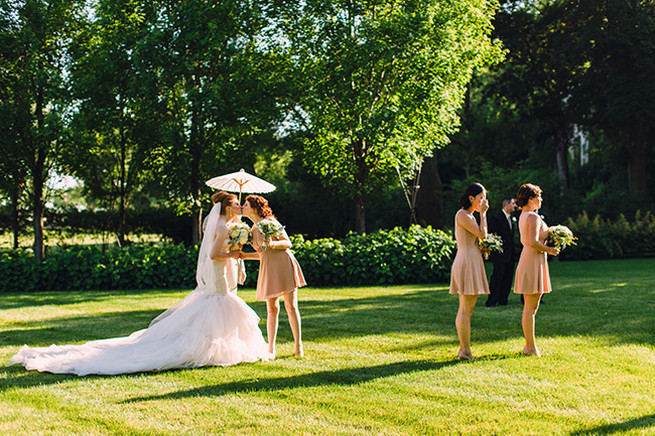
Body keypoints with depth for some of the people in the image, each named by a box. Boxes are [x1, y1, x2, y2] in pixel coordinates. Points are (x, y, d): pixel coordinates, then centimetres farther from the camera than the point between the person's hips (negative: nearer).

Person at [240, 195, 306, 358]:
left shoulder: (269, 221, -2)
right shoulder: (253, 229, 16)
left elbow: (288, 243, -5)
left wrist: (273, 243, -23)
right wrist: (245, 255, 11)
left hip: (283, 263, -6)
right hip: (268, 268, 6)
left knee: (291, 306, -4)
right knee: (272, 309, 3)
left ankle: (298, 345, 5)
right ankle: (271, 348, 5)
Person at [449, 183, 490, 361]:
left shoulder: (469, 215, 21)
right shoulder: (463, 215, -10)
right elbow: (482, 234, -15)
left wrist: (481, 248, 9)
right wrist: (483, 213, -6)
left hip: (471, 262, 10)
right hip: (467, 261, -10)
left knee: (465, 309, 10)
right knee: (466, 310, -9)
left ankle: (463, 348, 12)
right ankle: (466, 351, -7)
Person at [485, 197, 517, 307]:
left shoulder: (511, 218, 16)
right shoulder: (496, 217, -9)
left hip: (510, 254, 8)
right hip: (500, 254, -8)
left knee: (508, 277, 8)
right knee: (497, 277, -6)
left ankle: (503, 300, 16)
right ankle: (491, 302, -1)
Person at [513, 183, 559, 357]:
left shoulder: (523, 216, 16)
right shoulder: (533, 217, -14)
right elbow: (533, 242, -24)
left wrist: (547, 235, 16)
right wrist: (549, 250, -9)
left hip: (527, 259, 10)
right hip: (534, 260, -10)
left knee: (530, 307, 13)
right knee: (530, 308, -7)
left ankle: (529, 345, 18)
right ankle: (531, 347, -3)